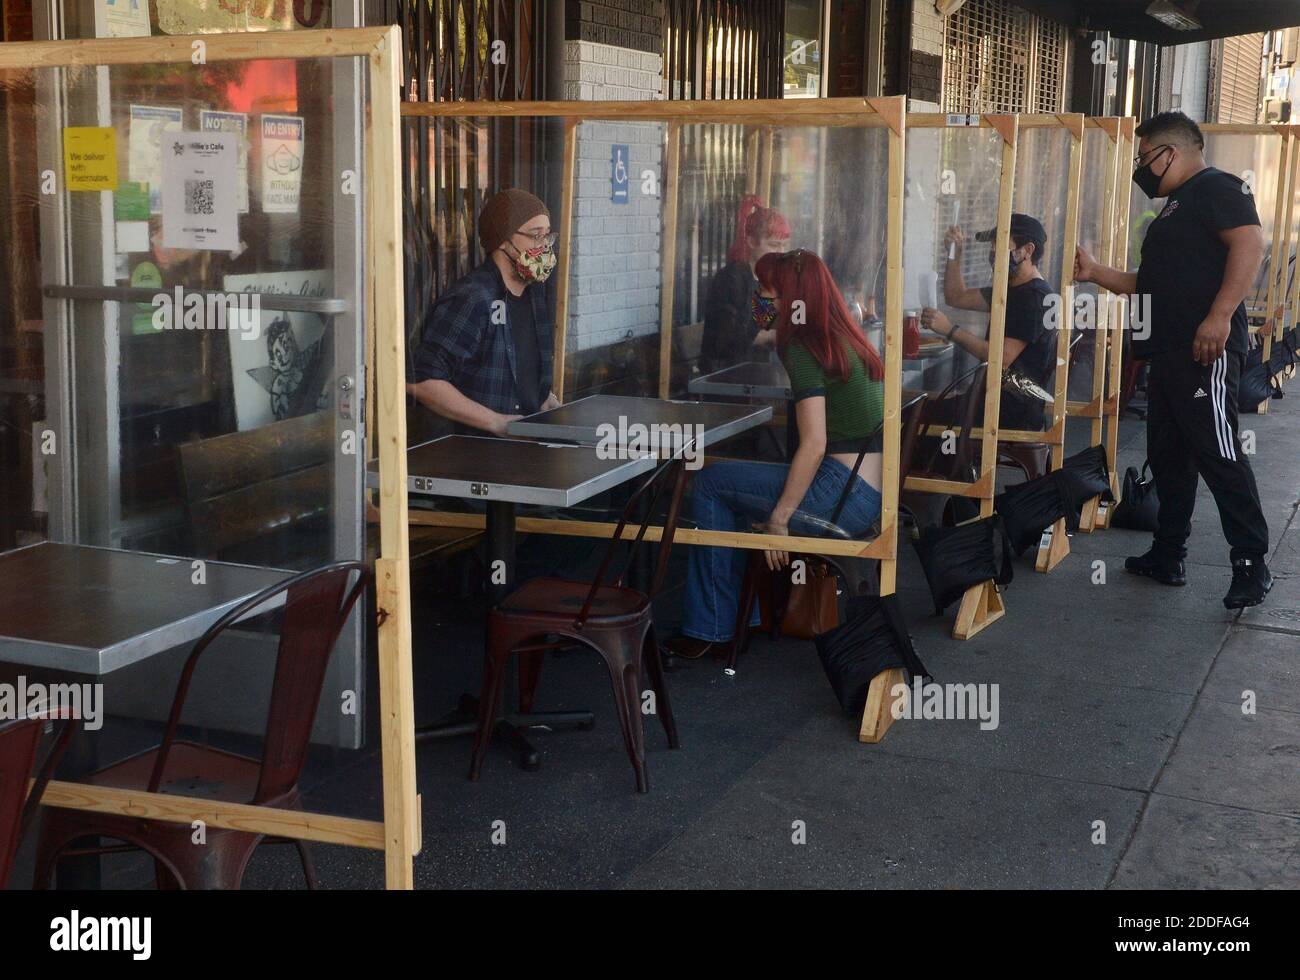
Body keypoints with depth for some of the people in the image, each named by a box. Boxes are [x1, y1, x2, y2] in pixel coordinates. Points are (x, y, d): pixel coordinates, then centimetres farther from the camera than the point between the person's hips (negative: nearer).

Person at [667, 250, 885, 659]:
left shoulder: (804, 350, -13)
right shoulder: (848, 340, 14)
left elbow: (814, 445, -20)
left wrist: (778, 518, -15)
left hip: (845, 493, -9)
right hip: (873, 491, 9)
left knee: (709, 484, 1)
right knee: (733, 484, 22)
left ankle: (710, 630, 5)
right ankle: (736, 616, 24)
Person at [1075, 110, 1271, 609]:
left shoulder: (1216, 188, -5)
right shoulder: (1173, 209, 25)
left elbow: (1249, 243, -20)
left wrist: (1219, 315, -28)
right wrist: (1095, 273, 20)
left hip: (1205, 351, -10)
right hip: (1167, 352, 10)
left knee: (1218, 455, -10)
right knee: (1168, 456, 13)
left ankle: (1252, 565, -5)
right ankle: (1168, 557, 21)